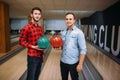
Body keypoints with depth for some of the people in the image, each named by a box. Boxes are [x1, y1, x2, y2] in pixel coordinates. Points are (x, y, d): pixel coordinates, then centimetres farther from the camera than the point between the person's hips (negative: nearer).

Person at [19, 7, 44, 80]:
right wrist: (33, 47, -21)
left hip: (40, 56, 7)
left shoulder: (40, 28, 8)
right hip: (32, 57, -7)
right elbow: (21, 42, -12)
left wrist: (42, 53, 13)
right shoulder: (27, 28, -14)